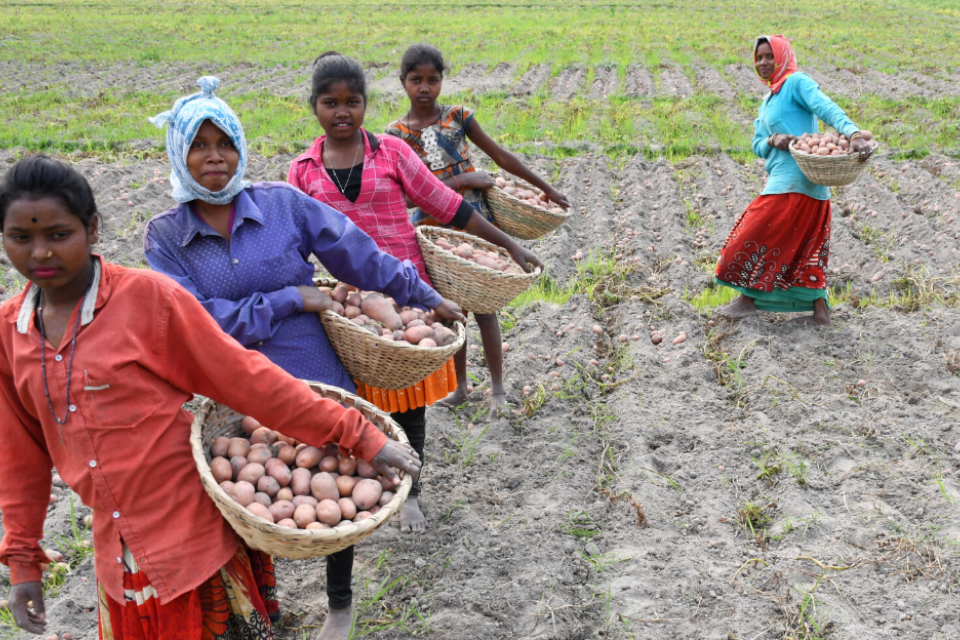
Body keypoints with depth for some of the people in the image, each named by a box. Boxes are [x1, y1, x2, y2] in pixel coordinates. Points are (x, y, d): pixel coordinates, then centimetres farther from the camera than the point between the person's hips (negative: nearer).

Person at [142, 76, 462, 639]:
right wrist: (291, 299, -15)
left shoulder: (283, 203, -4)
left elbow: (362, 257, 2)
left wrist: (428, 298, 6)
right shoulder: (166, 235, -3)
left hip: (317, 386, 0)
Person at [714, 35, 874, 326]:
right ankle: (820, 310, 16)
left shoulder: (797, 82, -4)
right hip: (783, 178, 9)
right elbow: (757, 144, 14)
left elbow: (828, 109, -20)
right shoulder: (768, 100, 22)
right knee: (804, 246, 12)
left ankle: (747, 299, 11)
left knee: (757, 237, -2)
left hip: (794, 180, -9)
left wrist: (854, 134, -36)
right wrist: (773, 140, -10)